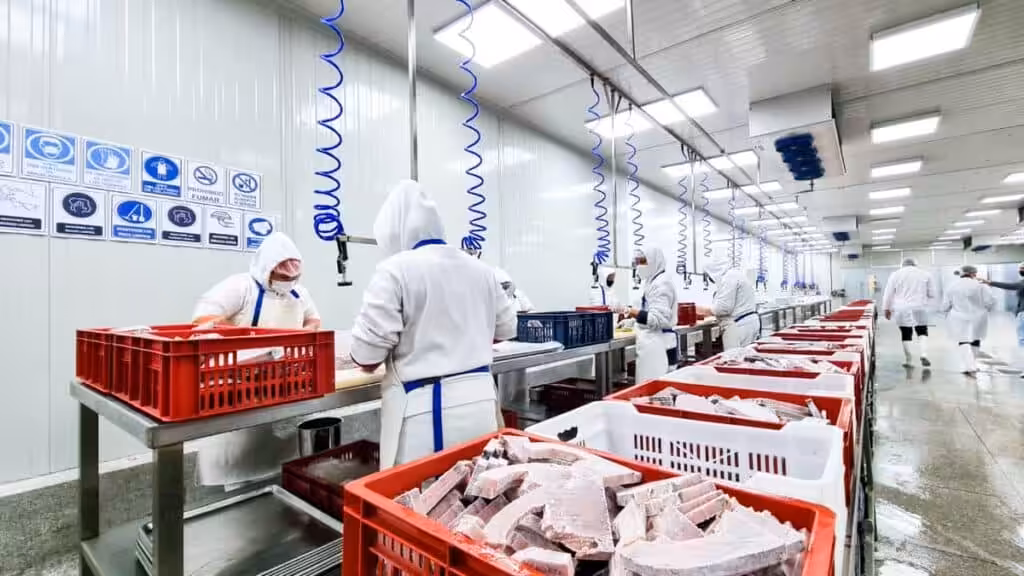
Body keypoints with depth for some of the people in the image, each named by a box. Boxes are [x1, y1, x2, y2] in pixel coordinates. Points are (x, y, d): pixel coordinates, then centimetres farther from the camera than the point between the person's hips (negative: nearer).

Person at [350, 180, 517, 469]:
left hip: (425, 409, -6)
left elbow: (367, 354, -12)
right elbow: (505, 328, 16)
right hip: (479, 399, 6)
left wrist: (364, 359, 10)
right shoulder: (480, 268, 7)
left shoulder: (396, 269, -11)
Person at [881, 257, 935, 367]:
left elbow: (888, 293, 1)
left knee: (906, 334, 4)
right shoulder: (925, 274, 6)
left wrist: (886, 308, 8)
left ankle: (908, 360, 9)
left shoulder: (896, 274, 1)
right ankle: (924, 354, -3)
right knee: (922, 332, 15)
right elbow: (931, 294, 11)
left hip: (902, 309, -1)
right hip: (919, 308, 1)